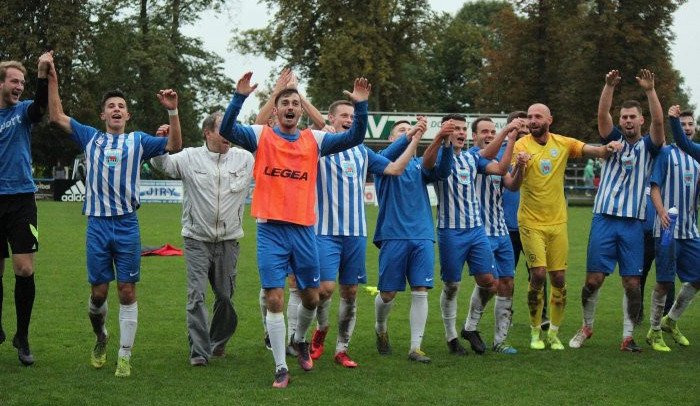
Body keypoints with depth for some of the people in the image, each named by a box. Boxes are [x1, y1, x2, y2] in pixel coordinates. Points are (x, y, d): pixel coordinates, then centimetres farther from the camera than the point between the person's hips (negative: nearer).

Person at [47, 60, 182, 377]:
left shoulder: (138, 140, 8)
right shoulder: (91, 138, 12)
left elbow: (174, 146, -1)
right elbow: (57, 116, 9)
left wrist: (173, 111, -12)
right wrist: (52, 80, 4)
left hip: (127, 225, -1)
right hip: (97, 224, 1)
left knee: (127, 292, -2)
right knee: (98, 291, 4)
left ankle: (124, 356, 4)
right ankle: (100, 338, 32)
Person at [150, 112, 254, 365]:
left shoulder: (244, 159, 6)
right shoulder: (190, 158, 1)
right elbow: (162, 164, -5)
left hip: (228, 240, 2)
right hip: (197, 240, -2)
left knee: (225, 295, 9)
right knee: (196, 296, -9)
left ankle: (218, 343, 30)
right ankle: (199, 351, -7)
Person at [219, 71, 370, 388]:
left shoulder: (314, 140, 6)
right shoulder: (261, 136, 0)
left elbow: (355, 137, 0)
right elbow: (226, 130, -15)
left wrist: (360, 105, -15)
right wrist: (240, 96, -28)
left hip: (304, 229, 3)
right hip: (271, 230, -2)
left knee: (311, 297, 11)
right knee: (274, 299, -4)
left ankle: (300, 339, 41)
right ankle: (280, 367, 6)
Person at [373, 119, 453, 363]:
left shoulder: (420, 165, 17)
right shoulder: (384, 161, 6)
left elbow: (442, 172, -2)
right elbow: (390, 155, -19)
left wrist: (445, 143, -18)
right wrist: (423, 137, -35)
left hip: (422, 236, 3)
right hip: (393, 235, -3)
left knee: (420, 292, -4)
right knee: (388, 293, 3)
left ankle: (416, 347, -1)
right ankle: (380, 329, 31)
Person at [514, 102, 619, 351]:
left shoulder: (563, 143, 1)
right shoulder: (522, 145, -8)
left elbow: (592, 151, -9)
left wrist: (608, 149, -31)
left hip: (557, 222, 3)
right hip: (531, 222, -3)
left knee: (558, 278, 3)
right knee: (538, 274, -12)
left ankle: (554, 333, 18)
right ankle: (535, 331, 5)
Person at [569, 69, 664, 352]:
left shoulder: (648, 146, 7)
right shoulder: (613, 140, 10)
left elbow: (658, 121, -10)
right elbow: (602, 115, -6)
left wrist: (650, 90, -23)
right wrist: (609, 86, -21)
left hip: (633, 222, 0)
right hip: (604, 218, 0)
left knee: (632, 282, -1)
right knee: (594, 278, -1)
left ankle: (628, 336, 7)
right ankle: (587, 327, 18)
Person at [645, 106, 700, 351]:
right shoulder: (667, 153, 0)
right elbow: (655, 186, -6)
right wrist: (661, 211, -22)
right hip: (668, 229, -6)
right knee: (664, 282, -4)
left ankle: (671, 321, 26)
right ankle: (654, 332, 9)